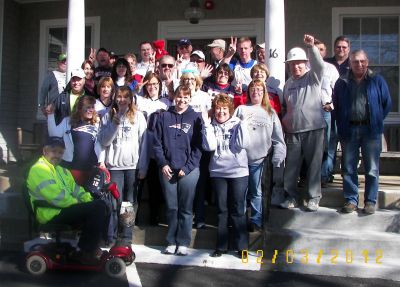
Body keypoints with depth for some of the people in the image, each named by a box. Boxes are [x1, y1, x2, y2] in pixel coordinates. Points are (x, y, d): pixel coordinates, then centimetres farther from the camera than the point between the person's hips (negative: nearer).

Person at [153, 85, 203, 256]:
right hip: (167, 169, 1)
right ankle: (171, 242, 17)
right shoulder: (164, 117, 8)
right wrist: (163, 164, -6)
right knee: (171, 207, 7)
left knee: (185, 208, 3)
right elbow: (157, 142, 6)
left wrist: (187, 167, -9)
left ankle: (183, 243, 13)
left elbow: (198, 146, -1)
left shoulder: (195, 118, 3)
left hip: (189, 170, -1)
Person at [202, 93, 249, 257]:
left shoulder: (238, 124, 1)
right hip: (218, 172, 2)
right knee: (222, 210, 9)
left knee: (238, 210, 2)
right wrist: (207, 125, -12)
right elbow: (210, 146, -10)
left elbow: (243, 144, -11)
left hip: (238, 172, -1)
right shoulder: (211, 126, 4)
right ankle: (221, 246, 17)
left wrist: (243, 124, -14)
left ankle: (241, 246, 12)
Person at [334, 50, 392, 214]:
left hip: (370, 130, -1)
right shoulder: (342, 83, 10)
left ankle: (370, 201, 11)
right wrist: (342, 126, 5)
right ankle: (351, 199, 14)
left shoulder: (377, 81, 6)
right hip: (349, 131, 2)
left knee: (372, 169, 2)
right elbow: (336, 105, 13)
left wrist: (377, 121, 4)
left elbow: (387, 104, 10)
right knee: (348, 168, 4)